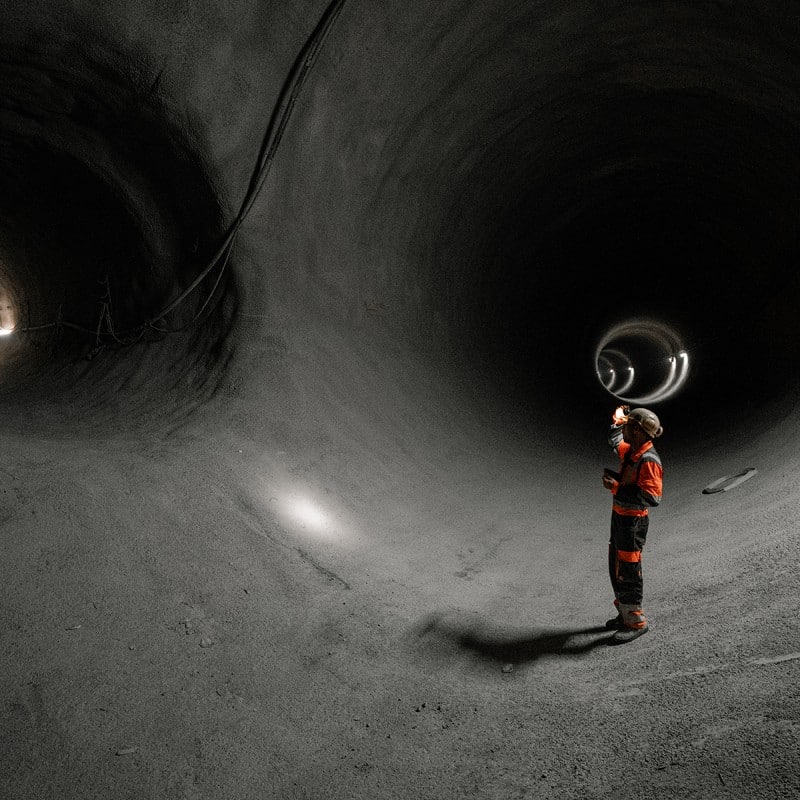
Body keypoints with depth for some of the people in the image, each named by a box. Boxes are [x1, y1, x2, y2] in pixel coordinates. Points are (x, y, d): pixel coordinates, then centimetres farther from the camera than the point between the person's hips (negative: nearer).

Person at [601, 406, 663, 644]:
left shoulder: (649, 461, -22)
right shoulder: (630, 451, 6)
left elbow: (652, 497, -28)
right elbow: (615, 441, 30)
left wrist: (616, 488, -28)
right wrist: (618, 421, 25)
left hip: (633, 521, -10)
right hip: (619, 516, 10)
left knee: (627, 571, -2)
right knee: (616, 568, 19)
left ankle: (635, 622, 12)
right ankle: (625, 613, 34)